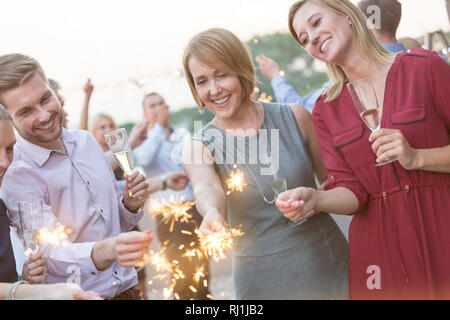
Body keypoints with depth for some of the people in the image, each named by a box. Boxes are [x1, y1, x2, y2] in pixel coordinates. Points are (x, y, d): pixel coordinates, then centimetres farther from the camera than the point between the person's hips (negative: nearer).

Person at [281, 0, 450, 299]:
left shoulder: (423, 66, -3)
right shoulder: (325, 110, 6)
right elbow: (352, 192, -2)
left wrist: (416, 157, -17)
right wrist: (313, 199, -20)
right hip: (379, 243, 2)